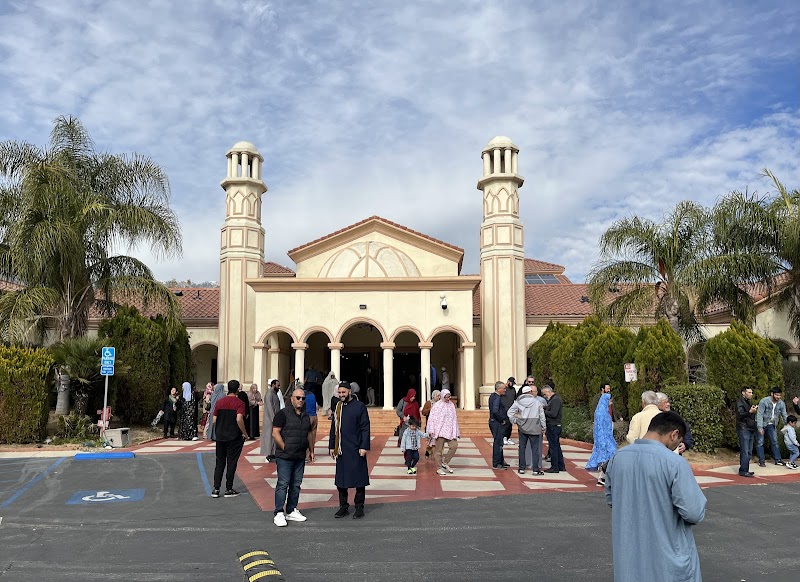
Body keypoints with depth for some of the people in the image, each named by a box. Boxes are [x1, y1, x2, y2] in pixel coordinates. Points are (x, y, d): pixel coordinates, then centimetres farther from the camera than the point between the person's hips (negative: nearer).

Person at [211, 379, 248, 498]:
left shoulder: (220, 402, 5)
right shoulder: (239, 403, -10)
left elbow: (214, 420, 5)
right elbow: (239, 419, -24)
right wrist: (245, 433, -13)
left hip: (220, 436, 4)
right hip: (234, 437, -4)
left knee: (220, 463, 13)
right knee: (231, 463, 5)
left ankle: (216, 489, 12)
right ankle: (228, 489, 9)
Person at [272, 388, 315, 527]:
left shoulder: (306, 416, 15)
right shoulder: (283, 414, -7)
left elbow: (309, 434, 23)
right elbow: (275, 433, -12)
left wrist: (311, 450, 18)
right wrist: (284, 448, -13)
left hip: (300, 457, 7)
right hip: (285, 457, -7)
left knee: (296, 484, 11)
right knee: (283, 484, -6)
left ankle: (291, 511, 21)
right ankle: (279, 514, 0)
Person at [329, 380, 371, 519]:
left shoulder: (359, 407, -5)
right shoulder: (337, 407, 11)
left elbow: (365, 428, -8)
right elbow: (333, 428, 16)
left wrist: (364, 447, -13)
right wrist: (331, 446, 13)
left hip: (355, 450, -5)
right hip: (341, 450, 5)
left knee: (359, 479, 2)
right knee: (341, 480, 9)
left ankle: (359, 508, 13)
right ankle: (343, 507, 20)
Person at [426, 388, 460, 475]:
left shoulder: (451, 405, 13)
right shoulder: (437, 405, -3)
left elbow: (454, 418, 19)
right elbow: (432, 418, -6)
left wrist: (456, 431, 17)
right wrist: (431, 430, -13)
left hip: (450, 431, 5)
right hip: (440, 431, -5)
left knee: (454, 446, -7)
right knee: (439, 449, -2)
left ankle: (445, 462, 10)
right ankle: (439, 468, 7)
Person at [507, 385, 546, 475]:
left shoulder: (518, 402, 0)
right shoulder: (537, 402, -1)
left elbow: (510, 412, -5)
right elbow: (542, 416, 1)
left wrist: (515, 421, 5)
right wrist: (543, 427, 10)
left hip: (522, 428, 2)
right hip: (534, 429, -1)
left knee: (522, 448, 9)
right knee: (535, 448, 3)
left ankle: (522, 468, 12)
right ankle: (535, 470, 2)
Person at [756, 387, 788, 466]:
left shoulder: (781, 403, -8)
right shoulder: (764, 401, -23)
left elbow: (784, 416, -2)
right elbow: (759, 414, -23)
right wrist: (760, 427, -27)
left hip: (772, 425, 4)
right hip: (761, 424, -4)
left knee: (775, 442, 5)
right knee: (760, 443, 1)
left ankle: (778, 459, 14)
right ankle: (761, 460, 8)